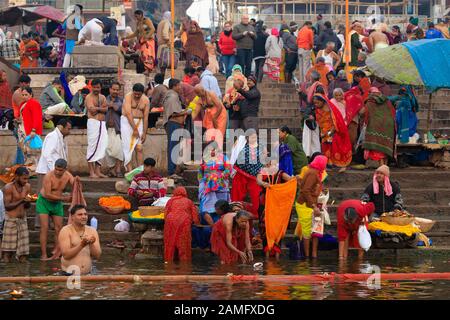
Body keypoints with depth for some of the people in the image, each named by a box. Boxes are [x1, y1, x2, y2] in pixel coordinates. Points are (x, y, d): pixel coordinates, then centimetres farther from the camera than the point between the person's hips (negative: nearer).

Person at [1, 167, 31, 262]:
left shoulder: (27, 187, 5)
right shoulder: (8, 188, -10)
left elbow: (27, 206, 10)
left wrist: (27, 202, -13)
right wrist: (21, 201, -24)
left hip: (23, 220, 5)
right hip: (11, 220, -5)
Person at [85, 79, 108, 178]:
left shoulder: (102, 97, 17)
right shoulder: (89, 97, -2)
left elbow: (106, 109, 3)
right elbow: (92, 110, -15)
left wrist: (97, 108, -12)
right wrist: (101, 107, -2)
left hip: (102, 124, 6)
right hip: (93, 123, -6)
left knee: (102, 147, 3)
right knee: (92, 147, -7)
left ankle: (97, 171, 8)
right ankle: (91, 172, -5)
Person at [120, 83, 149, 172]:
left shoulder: (146, 100, -1)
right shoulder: (128, 97, -12)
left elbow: (146, 117, -1)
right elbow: (129, 113, -18)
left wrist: (144, 133, -5)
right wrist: (135, 129, -21)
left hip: (139, 123, 3)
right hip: (127, 122, -3)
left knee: (139, 148, -3)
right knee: (128, 147, -9)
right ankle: (129, 170, -11)